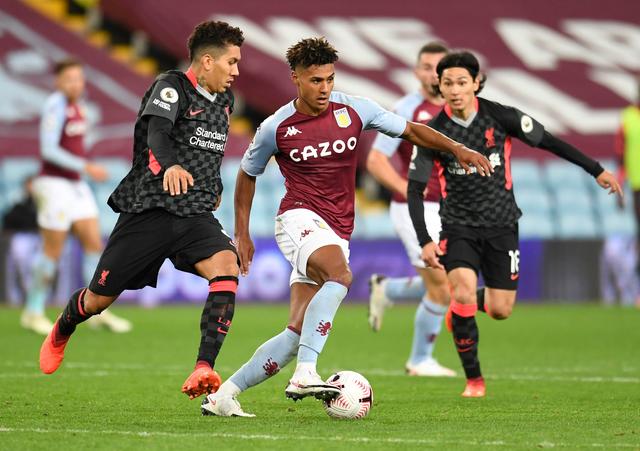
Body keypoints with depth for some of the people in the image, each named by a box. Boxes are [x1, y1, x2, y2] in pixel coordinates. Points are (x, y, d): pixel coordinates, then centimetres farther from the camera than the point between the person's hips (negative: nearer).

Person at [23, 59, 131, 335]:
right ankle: (32, 313, 10)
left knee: (94, 244, 4)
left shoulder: (76, 102, 9)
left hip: (75, 185, 8)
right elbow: (48, 150, -23)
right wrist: (87, 167, -25)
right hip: (54, 185, -8)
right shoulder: (55, 105, -17)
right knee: (53, 252, -3)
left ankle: (99, 311, 9)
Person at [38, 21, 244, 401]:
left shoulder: (224, 101, 14)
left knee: (226, 266, -28)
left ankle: (204, 370, -33)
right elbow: (156, 132, -28)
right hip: (149, 209, -5)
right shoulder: (171, 86, -9)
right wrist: (171, 166, -47)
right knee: (98, 299, 5)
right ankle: (61, 334, 41)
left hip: (196, 214, 5)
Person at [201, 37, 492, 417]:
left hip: (337, 234, 4)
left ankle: (223, 395, 5)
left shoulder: (355, 110, 3)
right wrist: (242, 234, 15)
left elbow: (410, 129, 13)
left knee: (297, 334, -4)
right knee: (341, 275, -36)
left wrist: (457, 148, -1)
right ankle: (305, 374, -44)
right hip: (301, 218, -4)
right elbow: (248, 174, 14)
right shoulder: (276, 128, -2)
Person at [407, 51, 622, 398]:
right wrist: (424, 242, -20)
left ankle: (460, 305, 36)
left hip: (501, 225, 1)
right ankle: (473, 379, -8)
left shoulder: (500, 117, -10)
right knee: (464, 292, -24)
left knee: (500, 311, -1)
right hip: (458, 226, -1)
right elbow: (415, 189, -9)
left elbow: (547, 141, 1)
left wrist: (596, 171, 3)